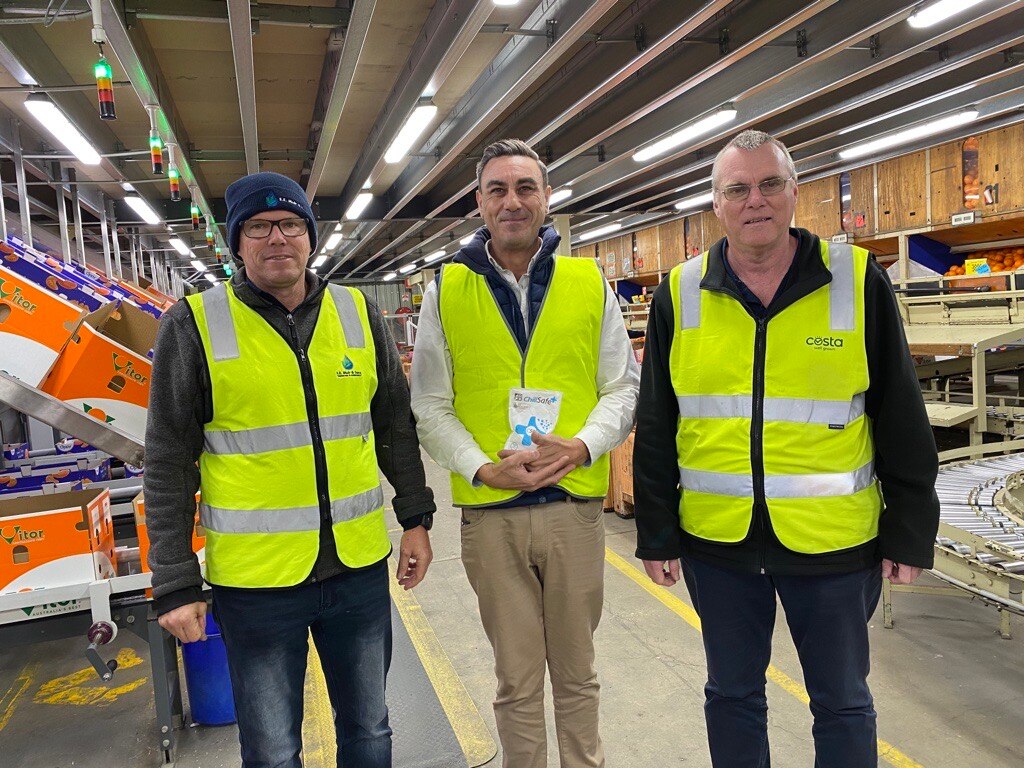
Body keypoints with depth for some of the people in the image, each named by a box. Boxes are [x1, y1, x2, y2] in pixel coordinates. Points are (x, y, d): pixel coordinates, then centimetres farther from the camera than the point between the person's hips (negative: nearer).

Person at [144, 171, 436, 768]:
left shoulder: (359, 313, 2)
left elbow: (396, 426, 9)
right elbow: (169, 464, -3)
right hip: (254, 580, -2)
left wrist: (416, 518, 8)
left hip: (360, 566, 3)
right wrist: (175, 583, -4)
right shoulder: (195, 325, -6)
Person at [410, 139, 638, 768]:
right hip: (490, 513, 0)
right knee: (517, 680, 14)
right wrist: (481, 468, -12)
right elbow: (430, 406, 2)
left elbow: (624, 387, 5)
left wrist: (582, 446, -12)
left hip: (576, 505, 1)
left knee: (577, 672, 17)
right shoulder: (447, 290, 2)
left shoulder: (589, 284, 3)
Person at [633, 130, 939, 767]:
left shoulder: (858, 282, -3)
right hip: (717, 543, 1)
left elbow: (903, 421, 0)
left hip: (834, 543, -1)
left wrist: (911, 532, 0)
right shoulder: (680, 295, 0)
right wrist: (656, 534, 2)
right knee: (732, 696, 19)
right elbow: (655, 430, 2)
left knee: (843, 702, 18)